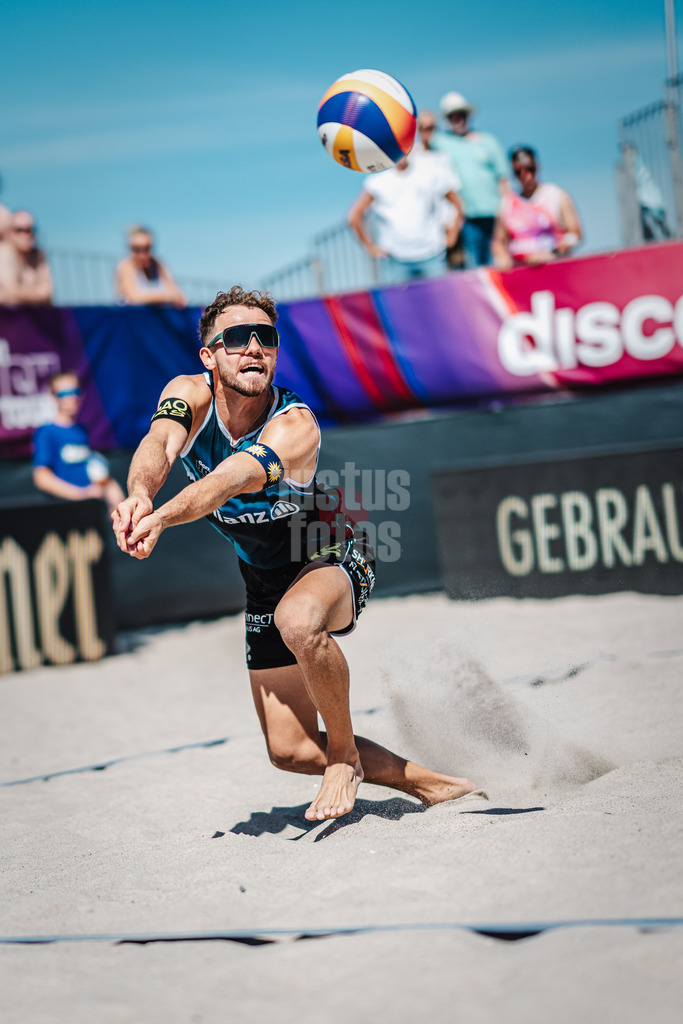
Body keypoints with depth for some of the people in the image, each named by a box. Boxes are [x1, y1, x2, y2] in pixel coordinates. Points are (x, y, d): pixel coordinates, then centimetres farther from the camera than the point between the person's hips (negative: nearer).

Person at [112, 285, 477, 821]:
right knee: (290, 751, 4)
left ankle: (345, 755, -16)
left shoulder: (296, 426, -31)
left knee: (298, 620, -42)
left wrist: (161, 517, -68)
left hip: (332, 561, -5)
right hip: (264, 583, 6)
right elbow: (159, 443, -39)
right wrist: (140, 494, -62)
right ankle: (429, 783, 25)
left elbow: (231, 480, -49)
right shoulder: (190, 395, -17)